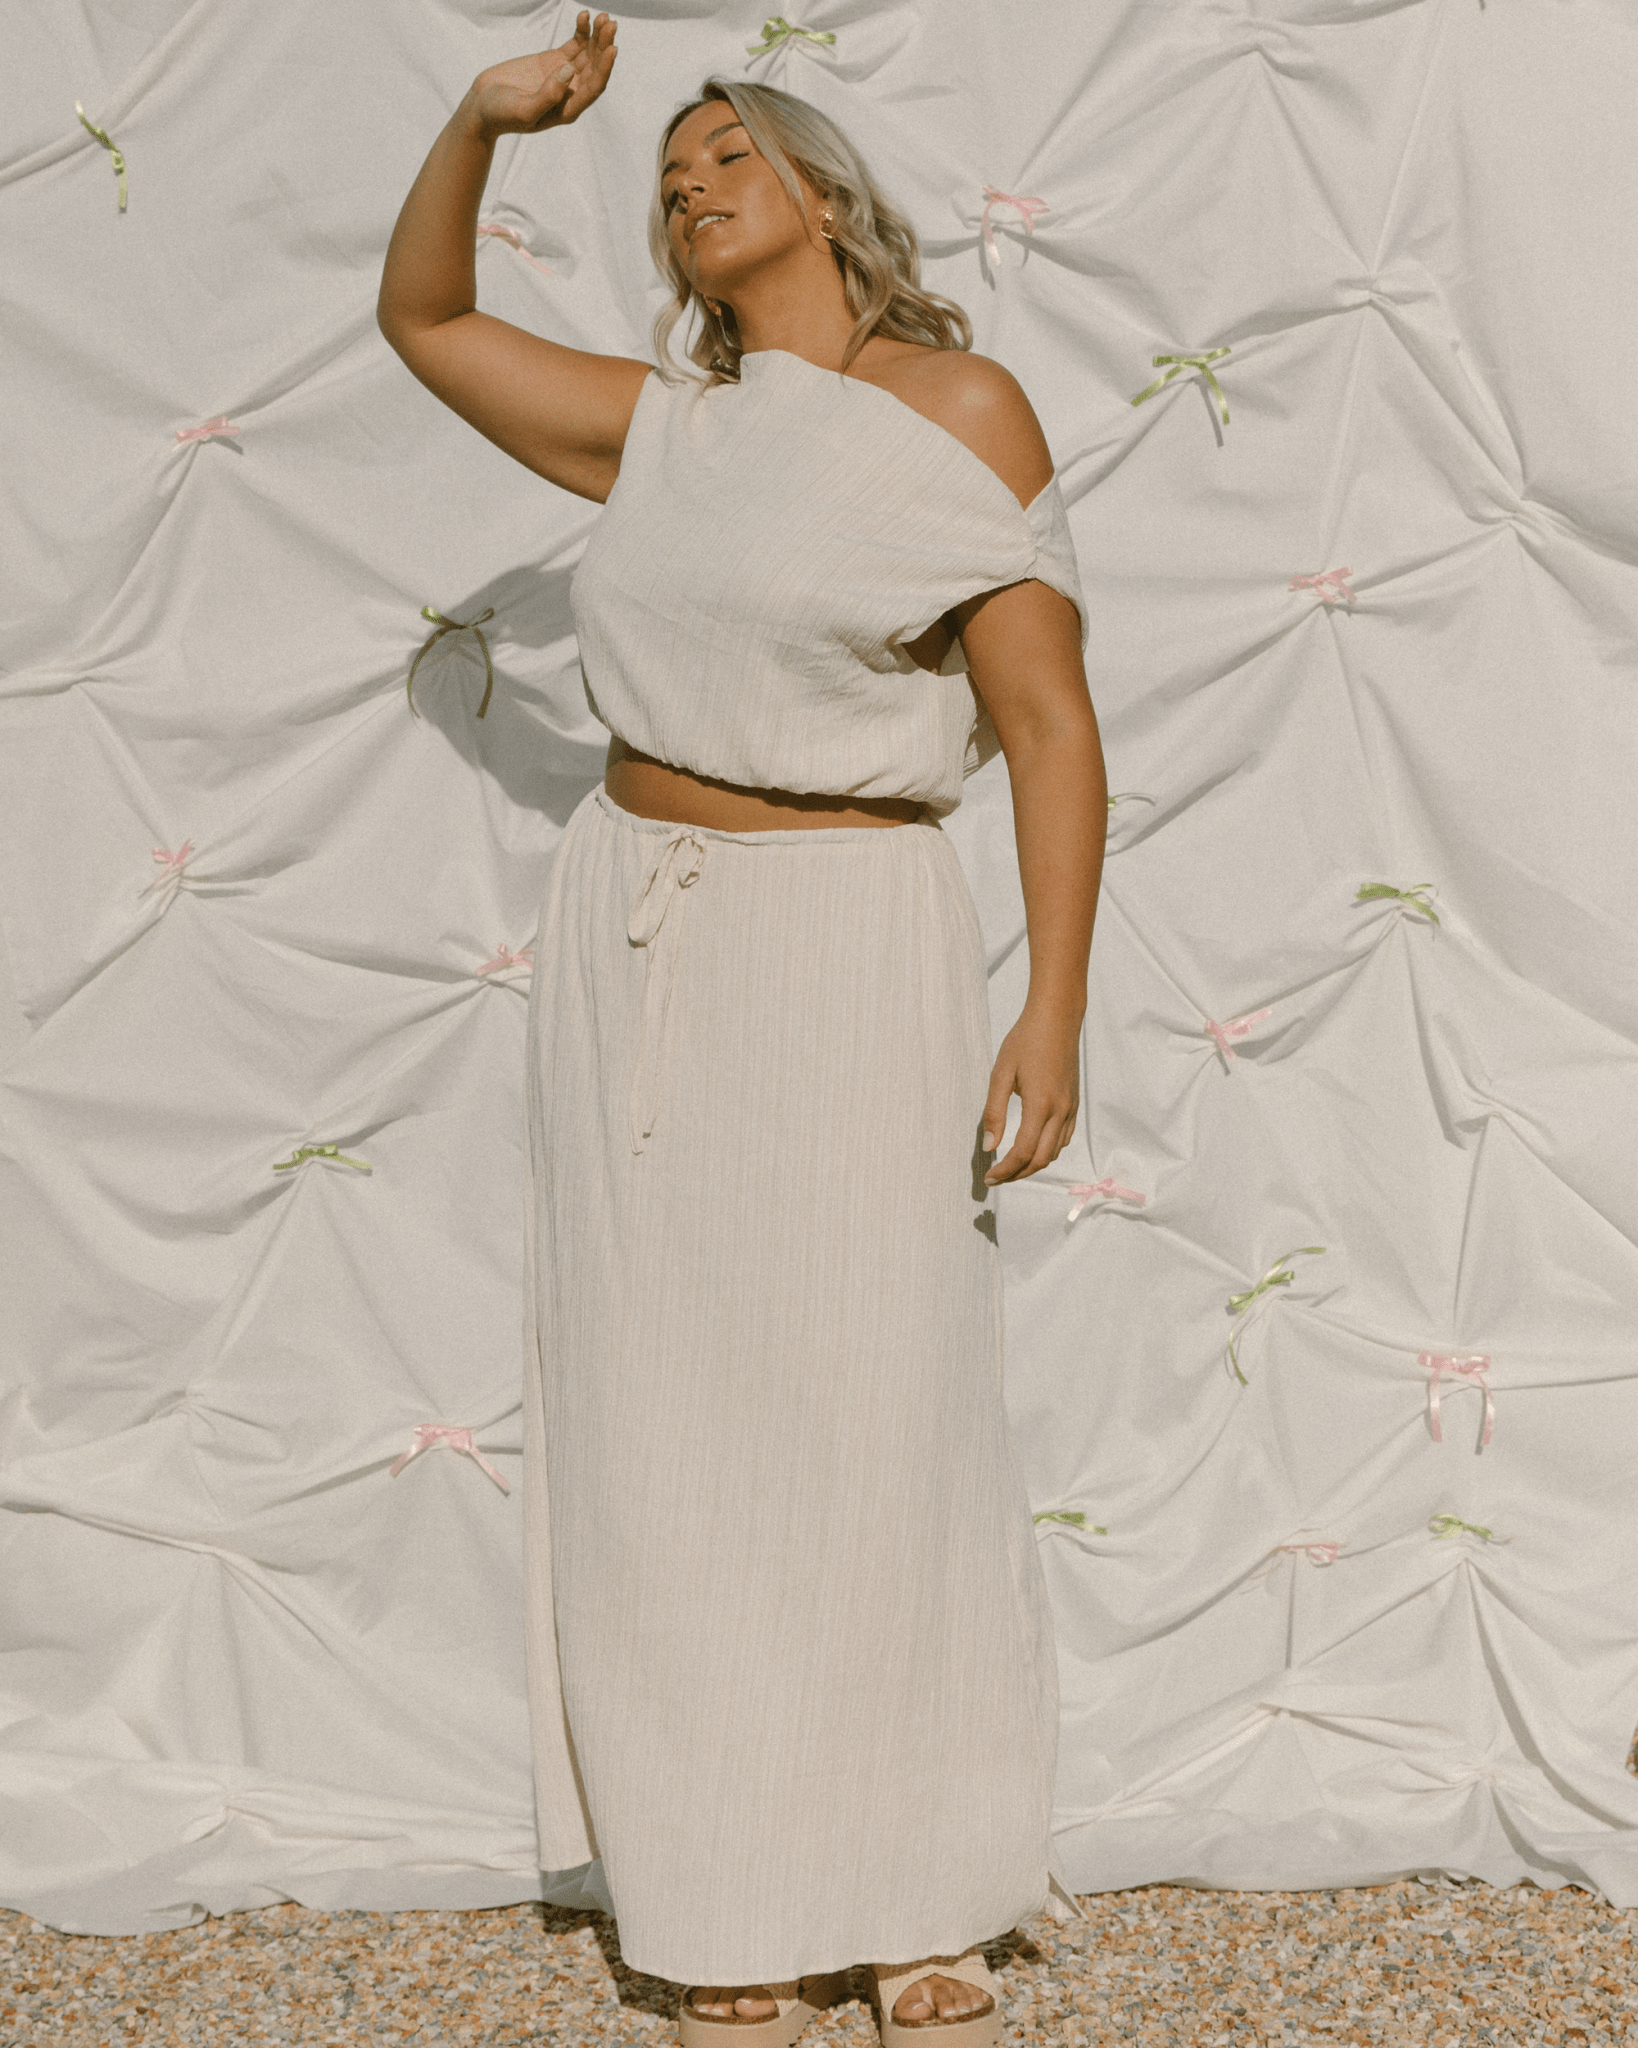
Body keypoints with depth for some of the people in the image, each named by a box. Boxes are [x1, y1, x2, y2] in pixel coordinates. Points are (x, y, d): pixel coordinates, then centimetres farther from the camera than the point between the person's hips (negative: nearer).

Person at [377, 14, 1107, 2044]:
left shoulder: (960, 408, -4)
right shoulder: (659, 427, 9)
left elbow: (1049, 721, -8)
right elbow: (423, 316, 22)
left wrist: (1053, 1005, -14)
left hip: (849, 955, -4)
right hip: (634, 944, 5)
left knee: (883, 1429, -1)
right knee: (669, 1434, 5)